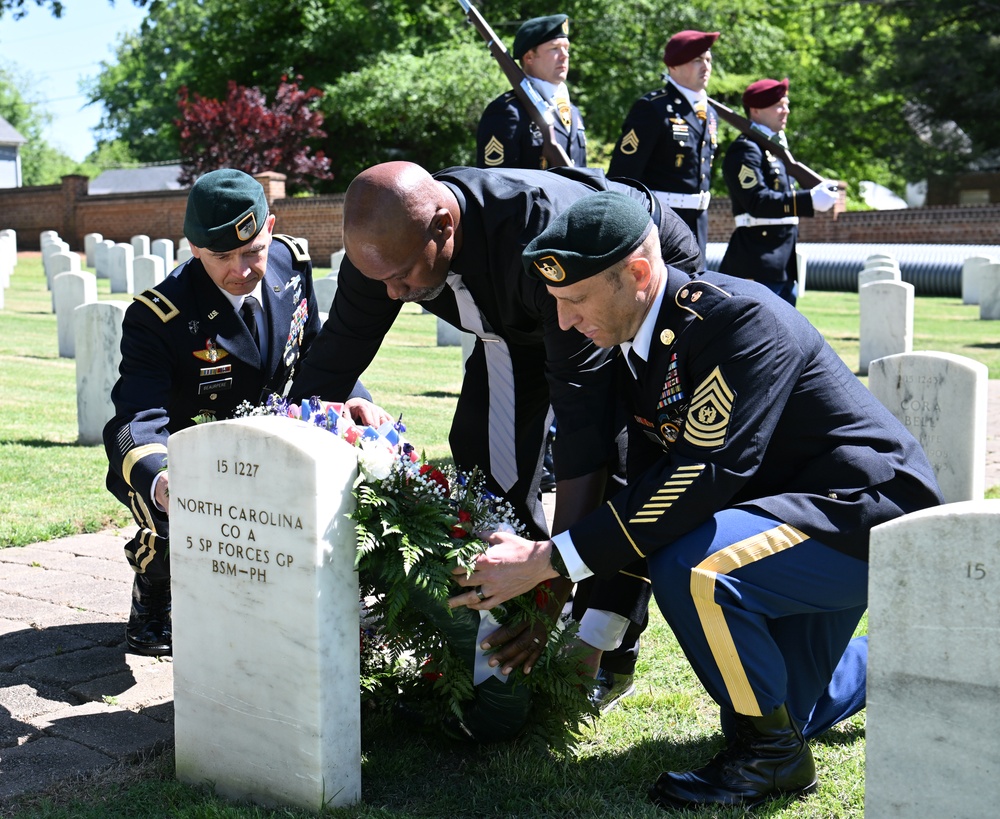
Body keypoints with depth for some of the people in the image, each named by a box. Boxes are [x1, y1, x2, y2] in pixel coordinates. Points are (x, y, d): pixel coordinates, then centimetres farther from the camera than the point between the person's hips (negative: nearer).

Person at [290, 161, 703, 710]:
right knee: (485, 458, -3)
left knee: (624, 461, -21)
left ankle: (605, 646, -5)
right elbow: (330, 366, -18)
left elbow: (582, 407, -47)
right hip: (525, 318, 6)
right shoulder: (385, 243, -28)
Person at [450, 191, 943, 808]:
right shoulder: (637, 347, 0)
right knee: (788, 707, 19)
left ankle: (772, 754, -11)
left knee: (691, 569, -33)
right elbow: (649, 487, 3)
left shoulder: (738, 317, -27)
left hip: (872, 509, -9)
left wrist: (550, 559, -33)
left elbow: (700, 476, -34)